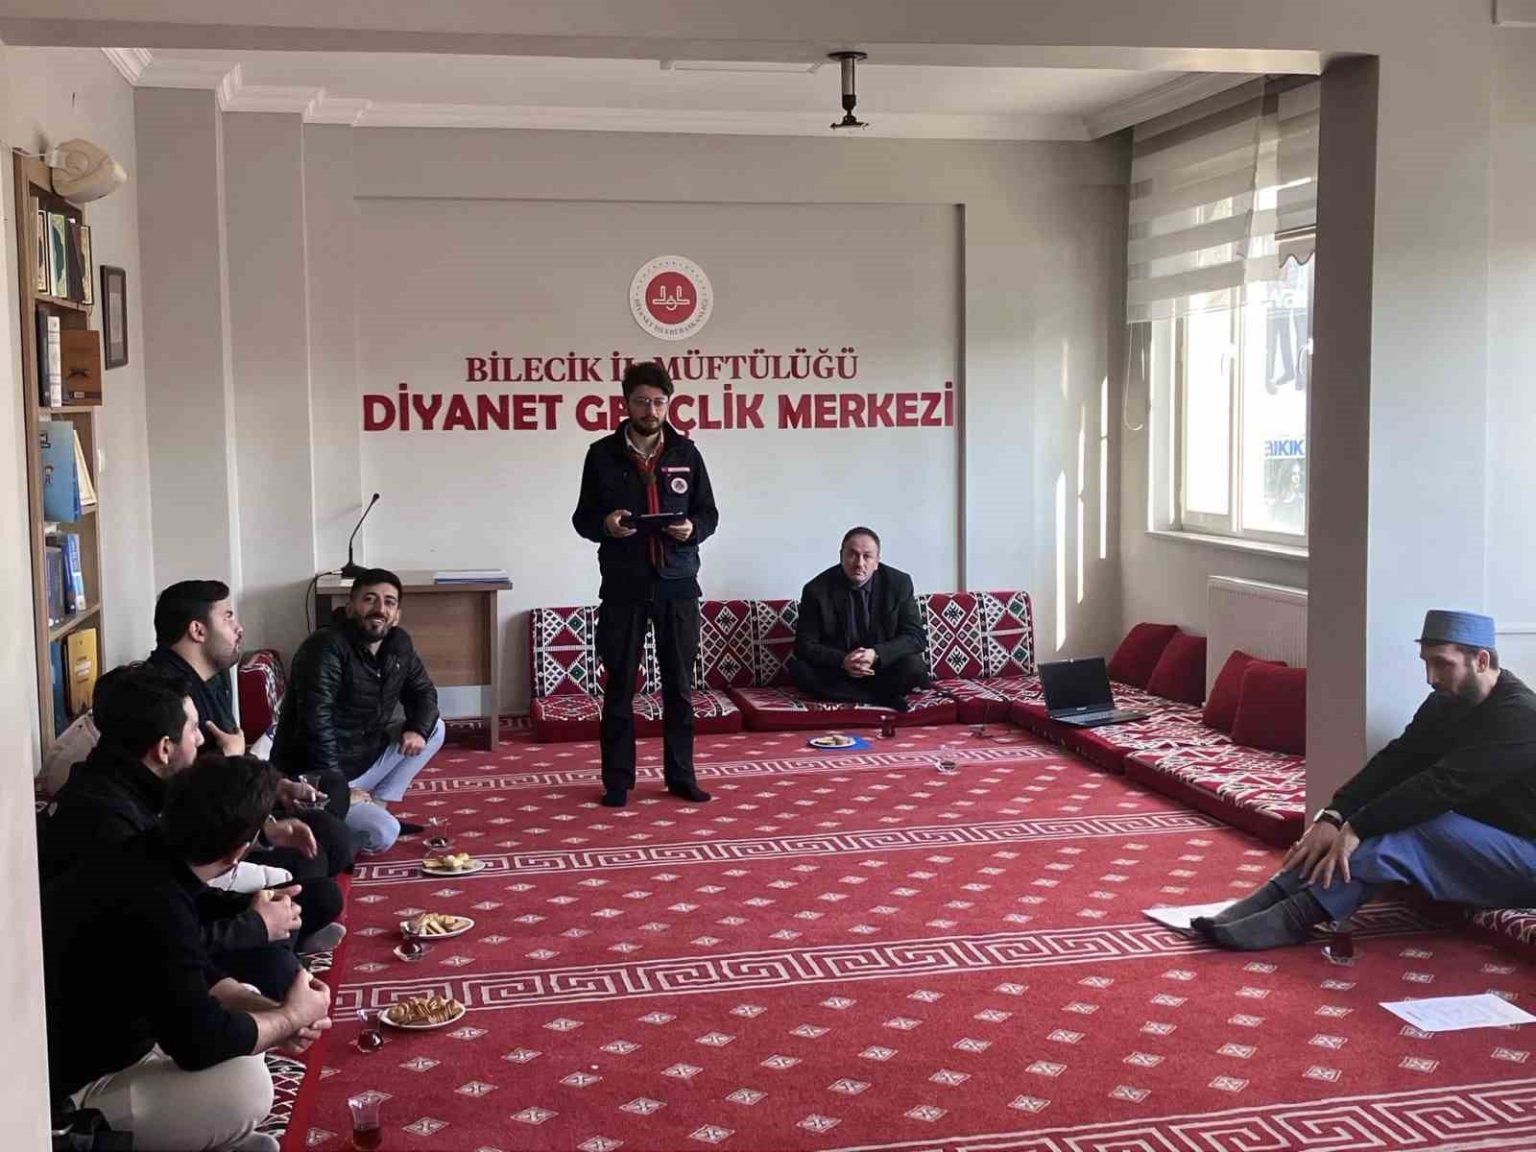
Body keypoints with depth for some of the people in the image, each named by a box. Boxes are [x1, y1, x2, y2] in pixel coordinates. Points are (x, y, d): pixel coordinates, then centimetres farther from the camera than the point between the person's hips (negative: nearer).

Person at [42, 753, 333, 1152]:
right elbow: (201, 1040, -28)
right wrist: (292, 1017, -11)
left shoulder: (145, 858, -2)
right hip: (65, 1095, -10)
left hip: (91, 1047, 10)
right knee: (245, 1082, -26)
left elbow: (197, 974, 11)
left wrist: (273, 1012, -3)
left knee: (244, 1007, 15)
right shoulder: (153, 907, -32)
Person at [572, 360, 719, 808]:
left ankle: (680, 775, 16)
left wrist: (693, 529, -13)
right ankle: (617, 779, 13)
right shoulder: (602, 454, 1)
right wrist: (604, 524, -18)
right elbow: (582, 518, 5)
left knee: (679, 685, 6)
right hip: (623, 586, -1)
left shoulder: (686, 452, 5)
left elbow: (709, 513, 9)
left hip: (677, 585, 1)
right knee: (620, 686, 4)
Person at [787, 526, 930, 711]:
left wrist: (876, 654, -26)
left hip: (883, 667, -1)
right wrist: (842, 661, -29)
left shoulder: (899, 583, -7)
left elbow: (916, 636, -8)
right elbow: (805, 645, -9)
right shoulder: (817, 590, -9)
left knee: (915, 666, -29)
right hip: (836, 671, 1)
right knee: (799, 669, -28)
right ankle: (883, 697, -21)